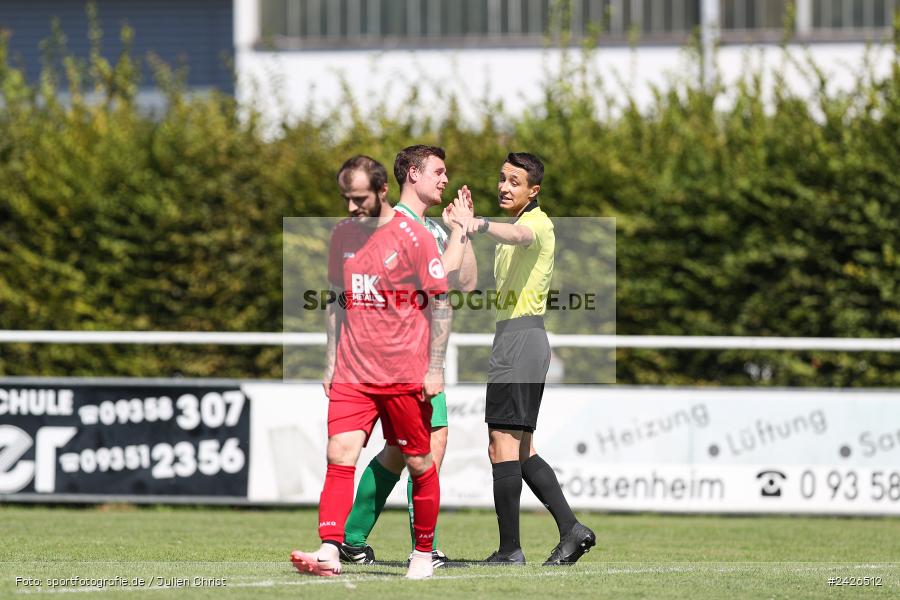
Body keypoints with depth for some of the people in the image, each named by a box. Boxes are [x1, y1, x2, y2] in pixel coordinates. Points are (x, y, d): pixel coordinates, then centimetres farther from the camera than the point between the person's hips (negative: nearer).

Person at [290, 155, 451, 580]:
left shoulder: (413, 236, -7)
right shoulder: (342, 236, 9)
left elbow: (440, 303, -5)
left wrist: (435, 368, -9)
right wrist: (330, 363, 13)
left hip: (407, 376, -4)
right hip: (352, 374, 4)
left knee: (419, 464, 4)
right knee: (339, 455, -11)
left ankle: (424, 553, 18)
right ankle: (330, 551, -19)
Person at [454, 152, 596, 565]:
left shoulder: (537, 222, -11)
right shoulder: (516, 226, 22)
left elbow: (518, 235, -37)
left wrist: (481, 225, -56)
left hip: (520, 341, -11)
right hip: (511, 338, 11)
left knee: (503, 447, -11)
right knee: (521, 452, 11)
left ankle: (510, 549, -12)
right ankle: (571, 530, 11)